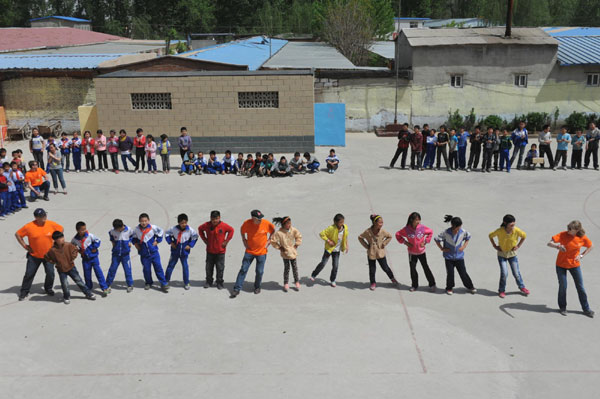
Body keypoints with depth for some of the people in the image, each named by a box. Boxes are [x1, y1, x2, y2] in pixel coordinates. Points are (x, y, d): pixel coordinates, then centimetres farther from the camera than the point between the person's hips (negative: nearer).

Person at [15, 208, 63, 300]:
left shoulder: (51, 224, -11)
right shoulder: (29, 227, -17)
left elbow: (60, 229, 7)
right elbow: (17, 234, -3)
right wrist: (25, 245, -5)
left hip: (48, 254, 1)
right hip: (34, 255, -1)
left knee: (50, 273, 0)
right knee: (29, 274, 5)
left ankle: (48, 289, 24)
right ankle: (24, 291, 23)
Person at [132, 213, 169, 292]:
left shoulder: (153, 227, -10)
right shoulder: (136, 229, -4)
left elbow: (161, 232, 8)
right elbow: (133, 237, 17)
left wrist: (157, 241, 2)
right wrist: (135, 243, 3)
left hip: (154, 252, -2)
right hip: (143, 254, 2)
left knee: (158, 267, -2)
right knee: (146, 269, 7)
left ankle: (164, 283, 4)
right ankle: (148, 283, 28)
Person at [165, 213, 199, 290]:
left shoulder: (190, 230, -14)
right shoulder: (174, 229, -14)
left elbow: (195, 237, 0)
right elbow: (167, 233, 3)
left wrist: (190, 245, -7)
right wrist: (170, 242, -7)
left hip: (184, 252, -1)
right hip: (175, 251, 1)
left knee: (185, 267, 4)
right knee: (171, 265, 13)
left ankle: (186, 283, 18)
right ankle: (166, 279, 31)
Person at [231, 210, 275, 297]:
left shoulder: (266, 223, -15)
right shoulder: (247, 223, -14)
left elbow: (273, 231, 5)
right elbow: (242, 231, 9)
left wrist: (269, 241, 2)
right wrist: (244, 240, 4)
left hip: (262, 252, 0)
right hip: (249, 251, 0)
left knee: (259, 271, 6)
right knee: (243, 270, 0)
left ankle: (257, 287, 31)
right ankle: (237, 289, 9)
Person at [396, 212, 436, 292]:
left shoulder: (422, 228, -14)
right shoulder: (406, 229, -15)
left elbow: (431, 232, 3)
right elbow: (398, 234, -1)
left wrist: (426, 241, -4)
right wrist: (405, 242, -8)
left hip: (422, 252, -1)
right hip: (412, 253, 1)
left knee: (426, 268, 6)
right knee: (412, 269, 9)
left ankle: (432, 284, 19)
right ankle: (414, 285, 25)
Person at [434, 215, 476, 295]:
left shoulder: (463, 232, -12)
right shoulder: (446, 233, -19)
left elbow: (468, 237, 10)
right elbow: (437, 239, -6)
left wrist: (464, 246, 0)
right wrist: (442, 248, -8)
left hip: (459, 256, 2)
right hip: (449, 257, -1)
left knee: (463, 272, 5)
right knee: (450, 273, 4)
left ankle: (469, 286, 25)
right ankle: (449, 288, 24)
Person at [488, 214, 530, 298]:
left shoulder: (516, 230, -21)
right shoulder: (499, 231, -24)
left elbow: (524, 236, 0)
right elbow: (491, 236, -5)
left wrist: (518, 246, -5)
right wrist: (495, 246, -7)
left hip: (512, 254, 2)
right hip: (502, 254, -1)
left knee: (516, 273, 6)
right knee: (504, 273, -8)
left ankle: (522, 287, 32)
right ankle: (501, 290, 12)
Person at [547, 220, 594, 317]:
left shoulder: (582, 237, -12)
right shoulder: (563, 235, -17)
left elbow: (591, 246, 7)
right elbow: (549, 243, -23)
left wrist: (581, 255, -5)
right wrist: (558, 246, -43)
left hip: (575, 265, 1)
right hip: (561, 265, -1)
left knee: (580, 287, 8)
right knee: (562, 286, 4)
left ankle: (586, 309, 24)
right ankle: (562, 307, 23)